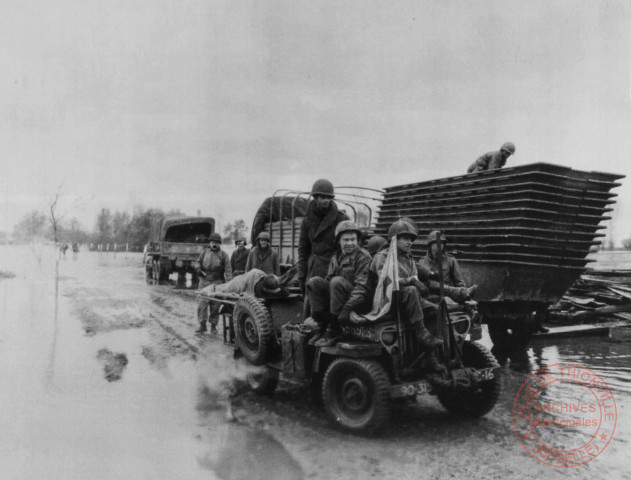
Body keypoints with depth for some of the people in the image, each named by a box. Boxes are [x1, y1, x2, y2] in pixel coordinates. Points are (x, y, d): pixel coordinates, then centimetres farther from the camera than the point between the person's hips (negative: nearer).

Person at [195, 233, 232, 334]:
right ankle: (202, 325, 6)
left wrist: (229, 283, -10)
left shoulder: (223, 255, 3)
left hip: (217, 283, -2)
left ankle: (213, 326, 13)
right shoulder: (204, 252, 9)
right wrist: (198, 269, -6)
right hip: (204, 281, 2)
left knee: (215, 306, 2)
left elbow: (228, 270, 0)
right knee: (202, 304, -2)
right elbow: (198, 262, 18)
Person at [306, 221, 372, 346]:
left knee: (337, 282, -32)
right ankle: (322, 326, -11)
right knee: (314, 281, -13)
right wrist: (316, 309, -3)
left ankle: (334, 331, -24)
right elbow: (327, 281, 12)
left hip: (361, 302, -6)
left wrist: (347, 307, -27)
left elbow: (362, 287, -16)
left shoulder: (363, 257, -6)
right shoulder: (335, 258, 14)